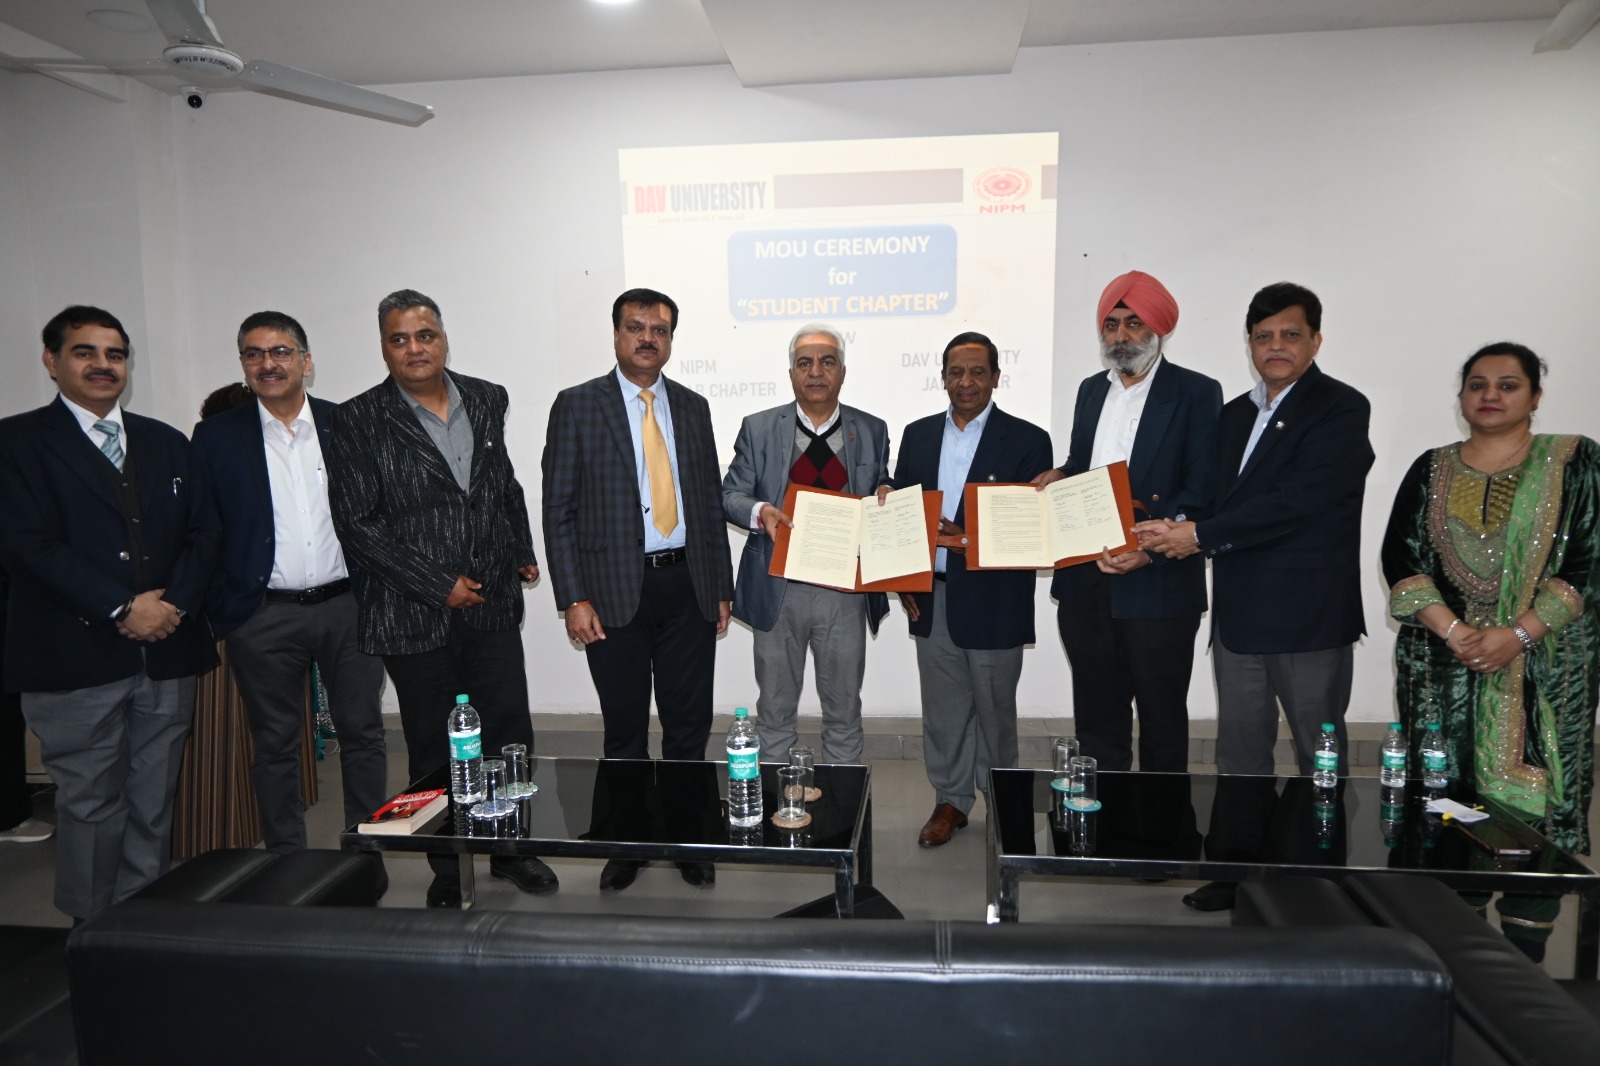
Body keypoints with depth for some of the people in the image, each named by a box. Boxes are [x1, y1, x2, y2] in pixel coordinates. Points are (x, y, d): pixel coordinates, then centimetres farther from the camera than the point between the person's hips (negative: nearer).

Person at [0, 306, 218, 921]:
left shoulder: (166, 443, 15)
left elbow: (203, 533, 9)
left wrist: (175, 603, -7)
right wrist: (122, 609, -14)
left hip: (168, 652, 4)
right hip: (74, 660, -4)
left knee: (153, 808, 9)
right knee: (91, 809, 4)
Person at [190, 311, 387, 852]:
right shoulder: (216, 436, 2)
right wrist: (221, 606, -5)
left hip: (348, 606, 1)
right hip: (262, 618, -1)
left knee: (363, 734, 8)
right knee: (275, 745, 10)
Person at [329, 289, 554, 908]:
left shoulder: (487, 401, 8)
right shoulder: (358, 422, -5)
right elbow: (357, 525, -9)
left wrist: (522, 551, 13)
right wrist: (439, 586, -12)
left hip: (493, 604, 3)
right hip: (415, 617, -3)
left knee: (510, 737, 8)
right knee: (434, 750, 10)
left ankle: (509, 850, 29)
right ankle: (447, 872, 28)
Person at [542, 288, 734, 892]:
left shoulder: (693, 407, 10)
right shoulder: (578, 406, -1)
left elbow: (711, 501, 12)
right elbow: (558, 510, -4)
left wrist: (721, 587, 9)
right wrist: (573, 599, -10)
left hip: (688, 588, 3)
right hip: (616, 590, -3)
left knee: (689, 724, 10)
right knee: (625, 728, 10)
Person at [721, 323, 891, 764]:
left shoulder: (872, 431, 5)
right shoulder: (758, 429, 2)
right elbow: (731, 494, 1)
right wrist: (760, 511, -20)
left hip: (845, 590, 1)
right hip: (777, 590, 0)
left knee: (844, 711, 13)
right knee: (775, 710, 13)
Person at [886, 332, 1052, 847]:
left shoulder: (1027, 441, -5)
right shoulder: (918, 434, 8)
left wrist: (971, 542, -24)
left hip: (992, 602, -3)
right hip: (931, 598, 4)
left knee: (994, 708, 11)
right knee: (942, 708, 13)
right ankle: (951, 800, 29)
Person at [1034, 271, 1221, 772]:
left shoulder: (1196, 392, -3)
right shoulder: (1091, 390, 15)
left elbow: (1202, 490, -11)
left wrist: (1149, 549, -23)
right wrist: (1059, 477, 0)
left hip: (1158, 586, -5)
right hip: (1085, 584, 5)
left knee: (1163, 722, 9)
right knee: (1096, 720, 14)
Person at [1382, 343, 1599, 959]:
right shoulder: (1431, 472, 9)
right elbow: (1400, 559, 1)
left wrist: (1516, 635, -15)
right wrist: (1452, 632, -12)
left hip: (1542, 669, -2)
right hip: (1442, 665, 2)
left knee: (1532, 797, -3)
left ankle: (1524, 958, 9)